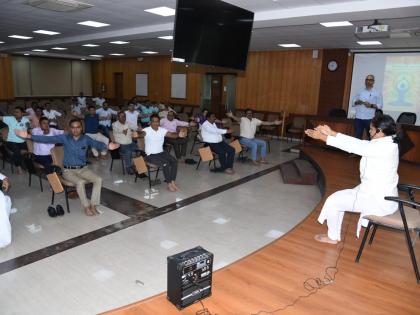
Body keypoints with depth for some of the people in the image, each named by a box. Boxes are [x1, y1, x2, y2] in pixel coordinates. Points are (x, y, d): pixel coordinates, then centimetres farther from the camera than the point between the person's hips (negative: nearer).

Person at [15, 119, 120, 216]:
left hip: (83, 169, 3)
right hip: (68, 170, -3)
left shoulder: (86, 139, -2)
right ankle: (86, 207, -14)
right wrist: (29, 136, -26)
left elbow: (97, 144, -21)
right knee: (80, 182, -31)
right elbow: (48, 139, -13)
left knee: (98, 180, -19)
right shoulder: (65, 138, -5)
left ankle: (93, 205, -10)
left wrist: (107, 146, -44)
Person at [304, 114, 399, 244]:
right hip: (381, 195, 10)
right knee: (338, 198, 17)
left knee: (332, 201, -3)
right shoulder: (386, 143, 4)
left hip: (378, 200, -10)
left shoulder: (383, 147, -25)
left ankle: (332, 237, 18)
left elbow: (353, 146, -24)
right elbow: (357, 143, 5)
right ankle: (334, 235, 28)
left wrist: (321, 136, -18)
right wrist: (331, 133, 2)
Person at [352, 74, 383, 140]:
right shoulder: (360, 92, 14)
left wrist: (371, 105, -18)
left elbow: (380, 106, -1)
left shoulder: (377, 93, 4)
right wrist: (357, 102, -9)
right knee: (357, 137, 4)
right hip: (358, 118, 3)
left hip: (369, 119, -2)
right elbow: (353, 103, 13)